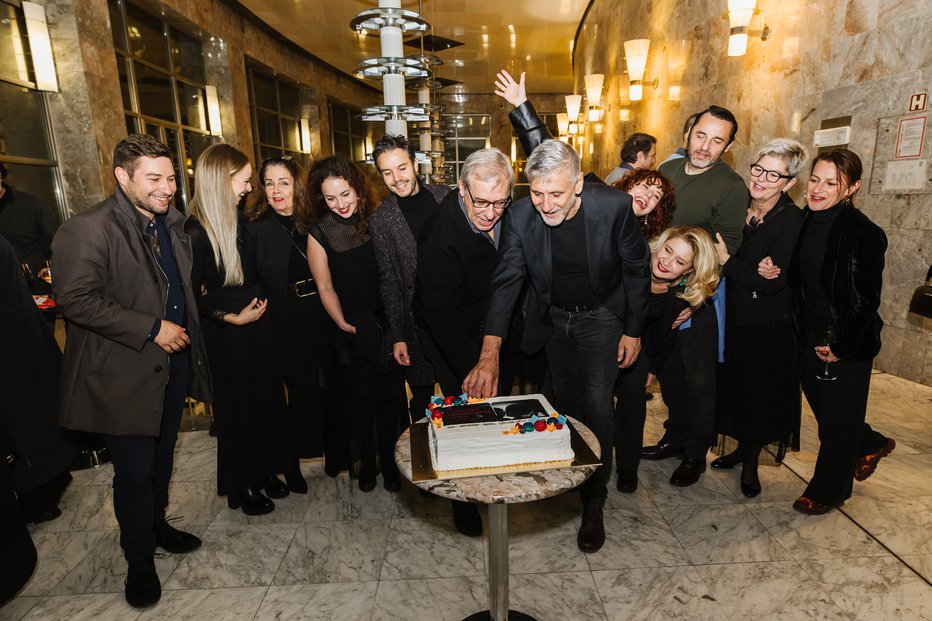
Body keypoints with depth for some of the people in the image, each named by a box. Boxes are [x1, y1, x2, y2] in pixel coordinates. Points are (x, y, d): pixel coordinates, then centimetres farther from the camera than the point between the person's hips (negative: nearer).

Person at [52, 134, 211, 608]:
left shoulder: (172, 225, 9)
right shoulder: (87, 230, -16)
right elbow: (76, 299, -23)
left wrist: (185, 328, 10)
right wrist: (151, 329, -23)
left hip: (173, 363, 7)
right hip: (124, 374, -7)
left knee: (162, 457, 21)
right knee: (134, 470, 4)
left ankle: (156, 524, 43)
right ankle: (139, 559, 26)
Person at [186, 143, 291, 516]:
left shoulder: (239, 220, 4)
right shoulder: (195, 230, -17)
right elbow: (191, 296, -16)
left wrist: (261, 302, -2)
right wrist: (232, 317, -17)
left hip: (257, 326, 6)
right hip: (225, 335, -6)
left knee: (265, 398, 14)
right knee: (235, 407, 9)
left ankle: (265, 471, 34)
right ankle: (240, 487, 29)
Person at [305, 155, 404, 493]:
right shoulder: (319, 233, -7)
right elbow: (325, 286, -4)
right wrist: (343, 324, -12)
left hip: (385, 325, 1)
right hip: (349, 331, -1)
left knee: (388, 396, 8)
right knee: (357, 399, 11)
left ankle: (389, 461, 28)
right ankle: (366, 462, 32)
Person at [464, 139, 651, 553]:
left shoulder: (614, 206, -26)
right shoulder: (520, 216, -22)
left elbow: (637, 268, -11)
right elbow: (505, 282, -23)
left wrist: (633, 330, -7)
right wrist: (489, 354, -33)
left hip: (601, 317, -2)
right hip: (553, 318, 3)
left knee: (596, 406, -6)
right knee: (564, 400, 16)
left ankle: (593, 504, 13)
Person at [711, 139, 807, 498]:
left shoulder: (792, 221, -17)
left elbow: (773, 283, -23)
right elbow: (713, 250, 5)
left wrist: (727, 262, -21)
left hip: (767, 324, -5)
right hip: (732, 316, 5)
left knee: (760, 393, 9)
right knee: (734, 385, 17)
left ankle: (751, 462, 29)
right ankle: (741, 447, 39)